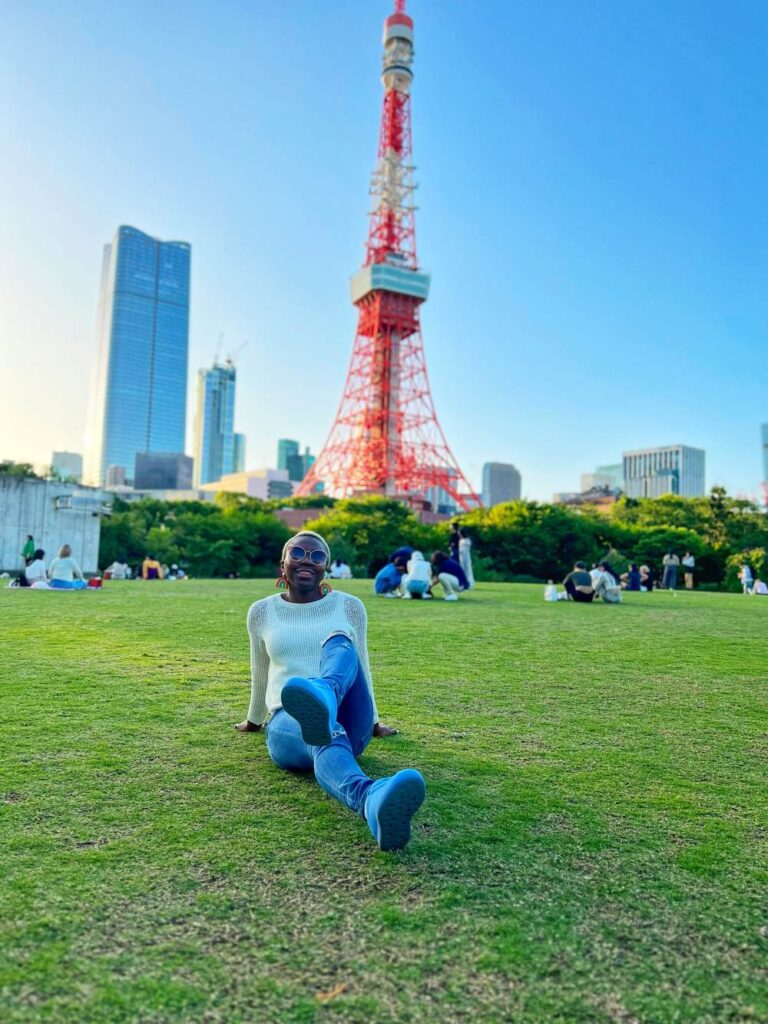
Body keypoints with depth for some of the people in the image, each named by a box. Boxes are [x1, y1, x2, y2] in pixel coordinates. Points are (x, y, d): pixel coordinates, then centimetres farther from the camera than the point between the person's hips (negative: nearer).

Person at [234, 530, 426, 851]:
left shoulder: (350, 606, 12)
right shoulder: (261, 612, 12)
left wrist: (371, 721, 30)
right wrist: (254, 720, 38)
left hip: (348, 722, 1)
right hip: (287, 726, 0)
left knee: (339, 643, -32)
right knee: (328, 735, -41)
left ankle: (322, 699, -68)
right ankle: (373, 801, -76)